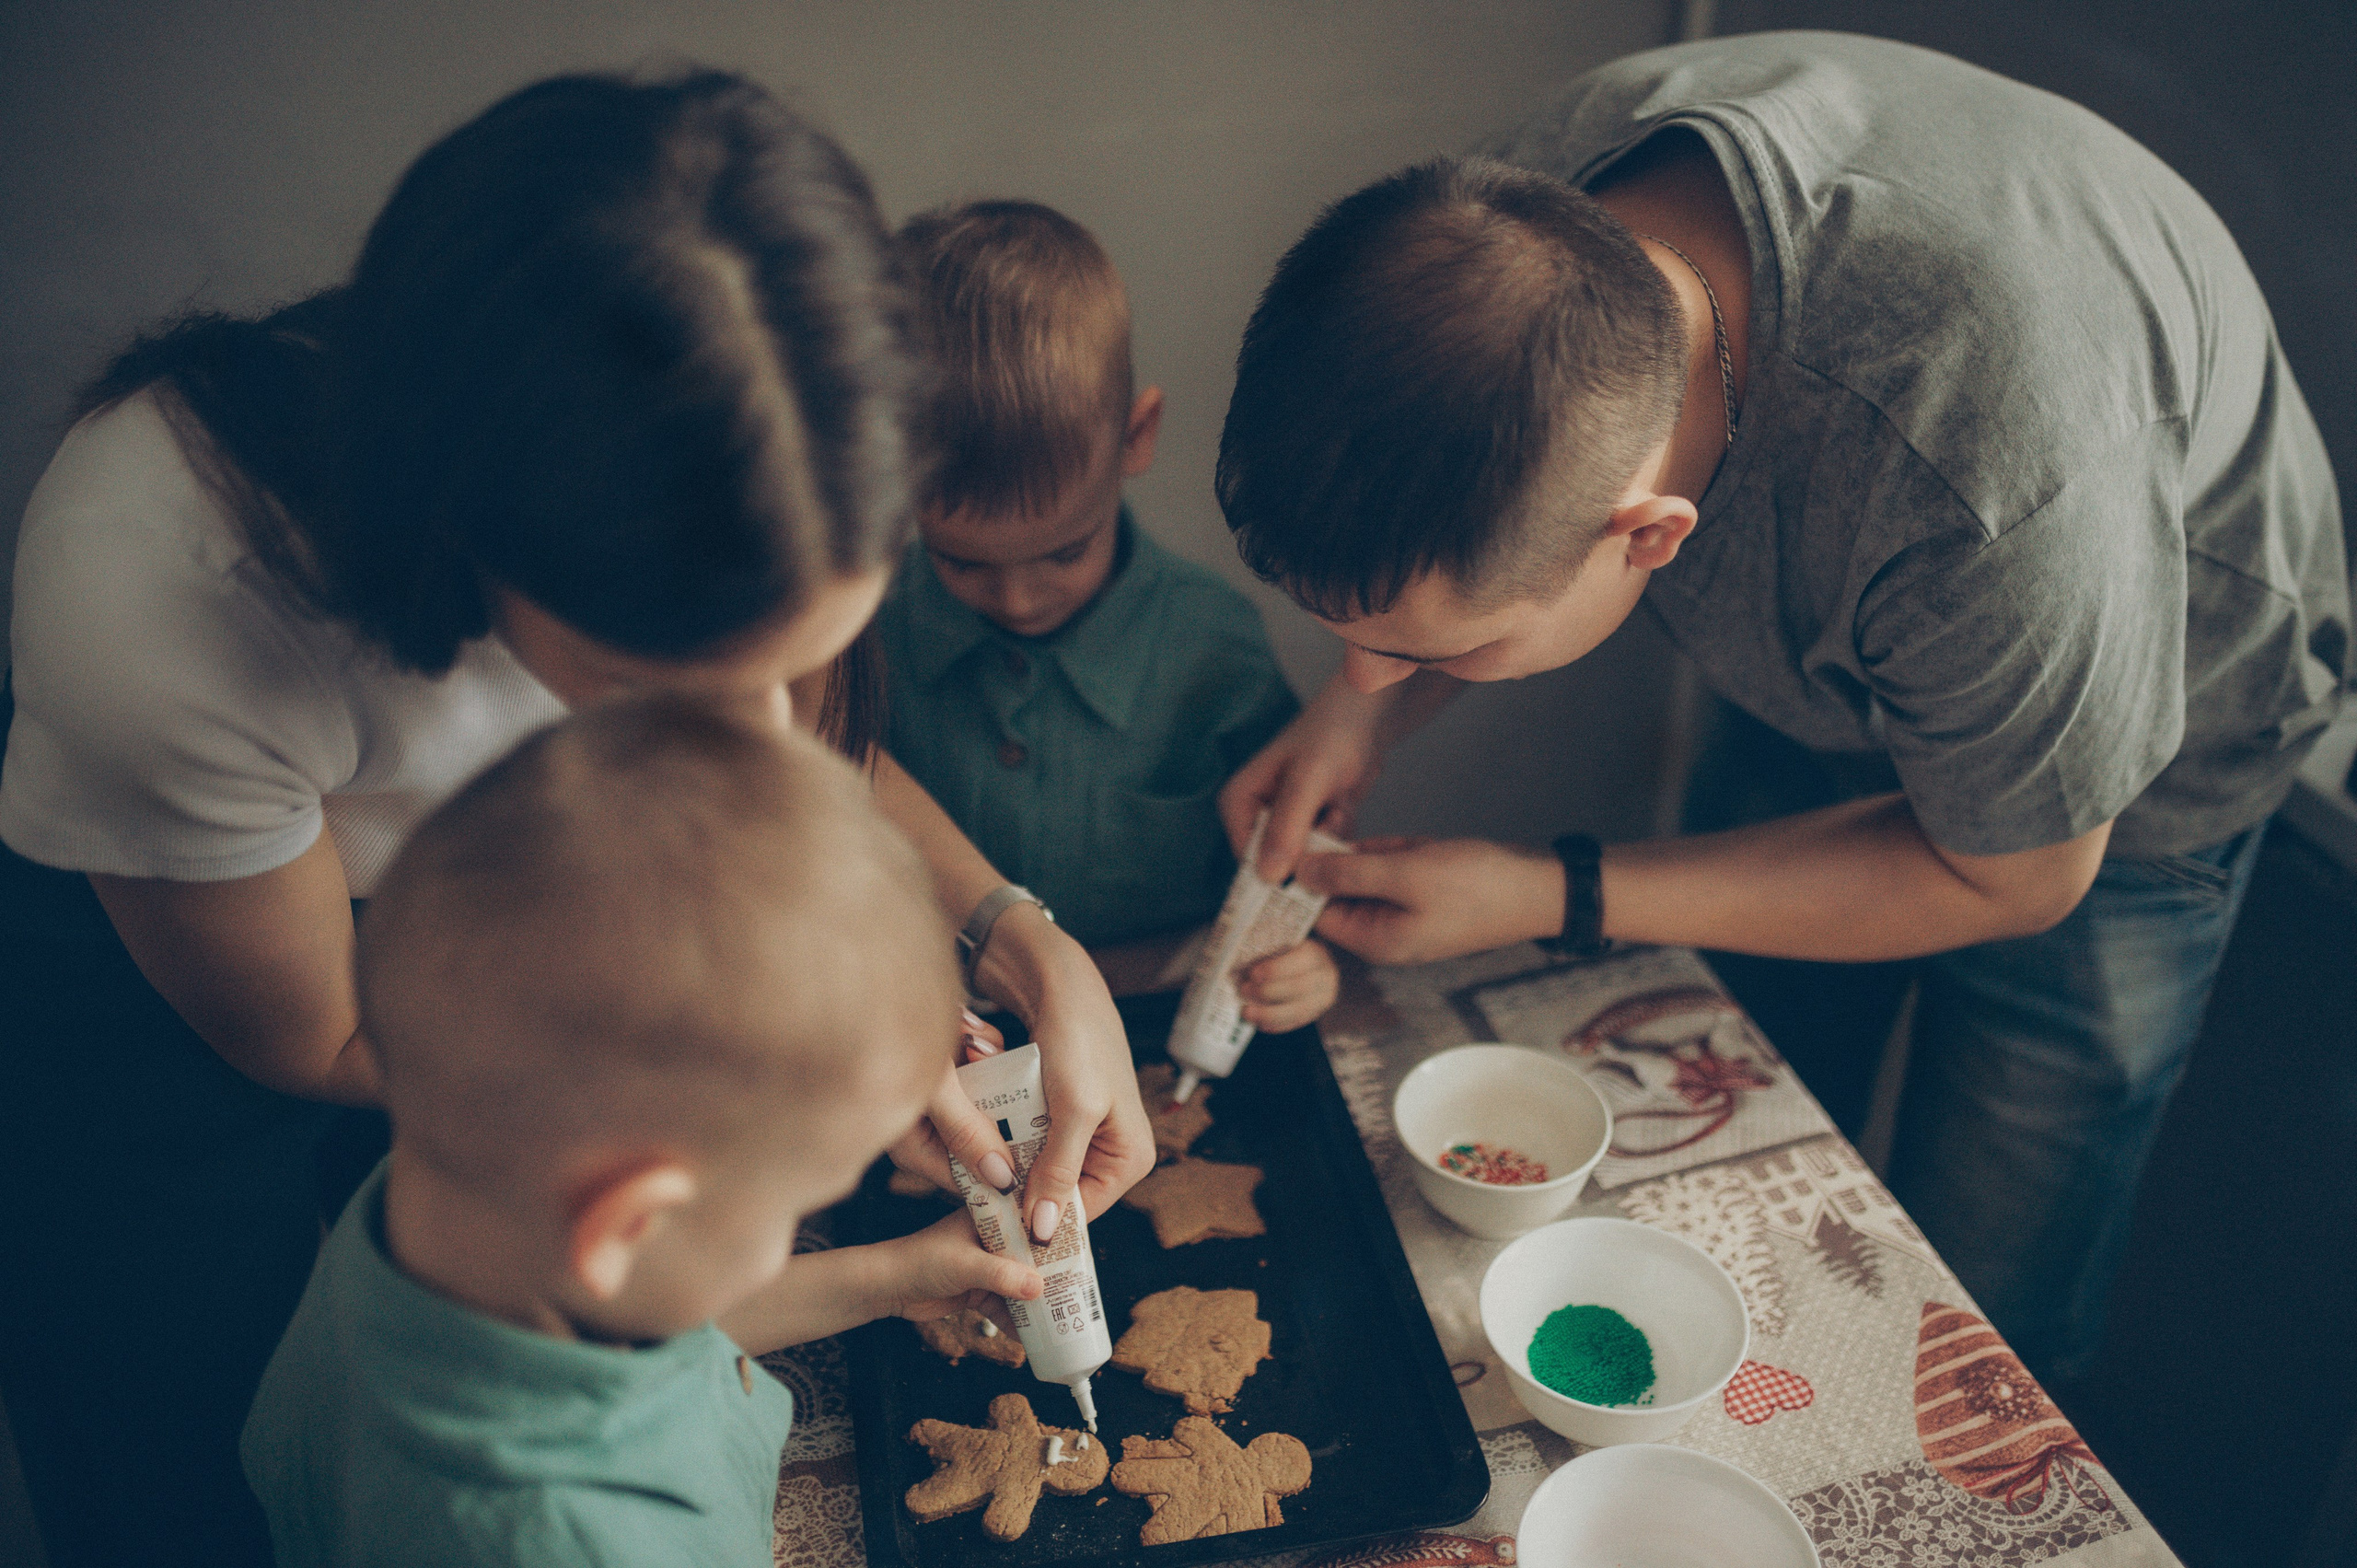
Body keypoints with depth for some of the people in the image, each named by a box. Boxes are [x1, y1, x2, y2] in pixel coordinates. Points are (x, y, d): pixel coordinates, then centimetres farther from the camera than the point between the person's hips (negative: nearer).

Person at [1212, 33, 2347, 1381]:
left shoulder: (1997, 500, -49)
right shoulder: (1541, 213, -30)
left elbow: (2010, 879, -26)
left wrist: (1551, 900, -28)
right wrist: (1370, 707, -24)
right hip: (1827, 678, 5)